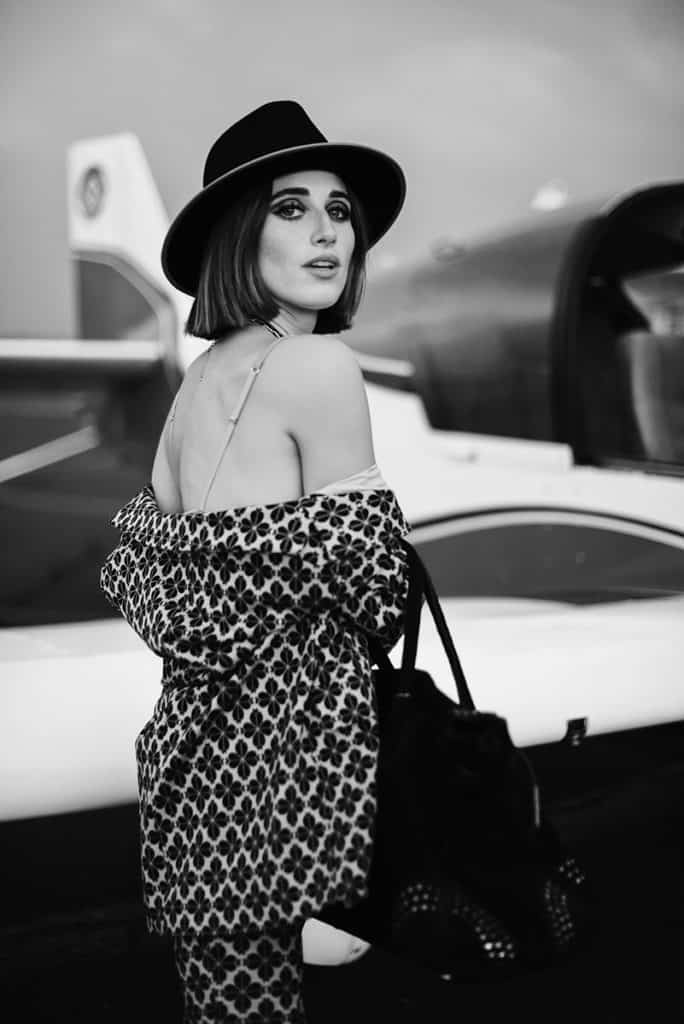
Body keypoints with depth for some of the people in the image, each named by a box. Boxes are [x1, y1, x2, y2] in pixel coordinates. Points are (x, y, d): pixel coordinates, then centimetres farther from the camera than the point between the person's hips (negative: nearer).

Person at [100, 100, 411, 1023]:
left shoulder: (204, 374, 12)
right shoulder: (320, 364, -12)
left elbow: (137, 569, 14)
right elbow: (368, 593, -12)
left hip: (197, 731, 8)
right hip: (282, 747, -8)